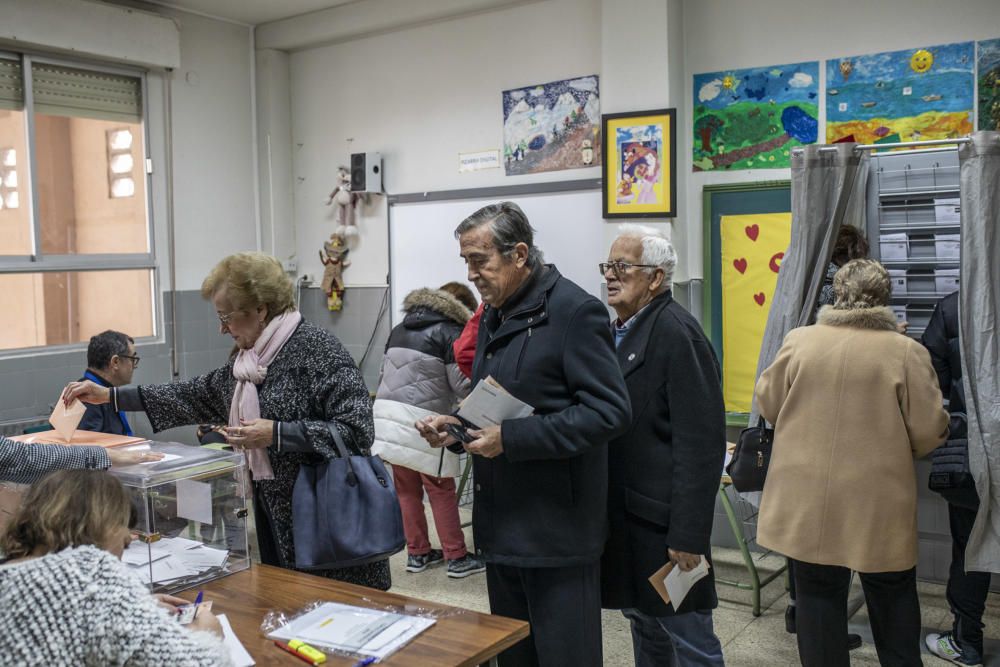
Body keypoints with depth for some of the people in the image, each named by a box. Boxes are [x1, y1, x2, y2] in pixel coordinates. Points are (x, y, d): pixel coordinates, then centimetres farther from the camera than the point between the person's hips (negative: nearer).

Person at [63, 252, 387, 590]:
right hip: (276, 519, 8)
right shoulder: (248, 360, 11)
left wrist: (277, 434, -22)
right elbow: (197, 394, 21)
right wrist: (109, 395, 19)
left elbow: (357, 429, -21)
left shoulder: (317, 349, -15)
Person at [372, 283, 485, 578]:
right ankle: (456, 558, 9)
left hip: (387, 412, 7)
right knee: (441, 491, 1)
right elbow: (461, 385, -7)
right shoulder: (450, 332, -5)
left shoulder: (400, 329, 18)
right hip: (422, 421, -7)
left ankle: (417, 553, 20)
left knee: (406, 489, 12)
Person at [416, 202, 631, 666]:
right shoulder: (495, 315, 12)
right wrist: (457, 425, 2)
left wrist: (511, 438, -23)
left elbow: (609, 411, -21)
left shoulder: (575, 311, -14)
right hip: (501, 524, 8)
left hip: (556, 529, -8)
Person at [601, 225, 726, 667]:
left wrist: (687, 535, -21)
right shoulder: (620, 331, 11)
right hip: (624, 512, 9)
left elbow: (701, 443, -20)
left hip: (661, 518, -8)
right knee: (642, 621, 19)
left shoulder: (676, 334, -16)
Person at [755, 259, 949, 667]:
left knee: (818, 594, 13)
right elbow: (930, 432, -7)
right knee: (892, 598, 19)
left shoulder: (798, 341, -4)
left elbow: (768, 404, 5)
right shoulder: (906, 351, -10)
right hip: (879, 501, -1)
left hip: (807, 499, 1)